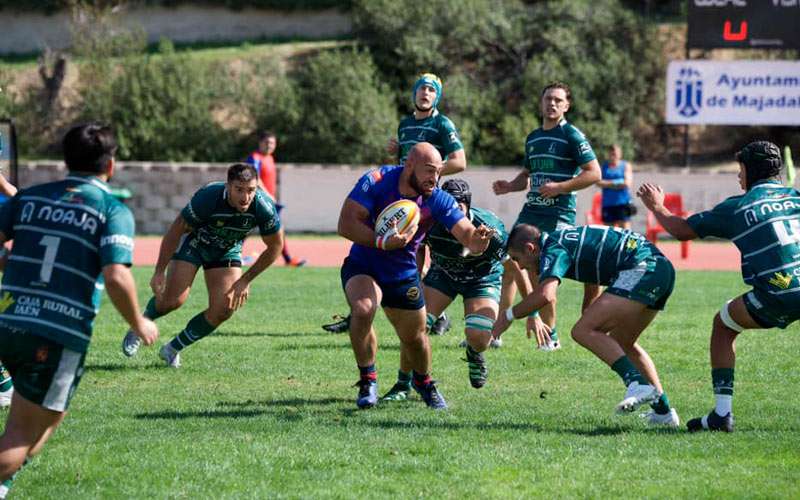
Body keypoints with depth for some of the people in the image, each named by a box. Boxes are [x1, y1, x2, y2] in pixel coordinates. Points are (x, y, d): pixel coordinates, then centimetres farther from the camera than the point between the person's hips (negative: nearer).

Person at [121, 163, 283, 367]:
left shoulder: (264, 208, -29)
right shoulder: (207, 198, -36)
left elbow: (275, 247, -12)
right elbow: (175, 230, -22)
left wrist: (245, 280, -11)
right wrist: (159, 272, -19)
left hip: (228, 250, 3)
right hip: (192, 241, -3)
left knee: (223, 310, -10)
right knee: (173, 299, -17)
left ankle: (172, 349, 12)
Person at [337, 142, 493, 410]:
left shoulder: (439, 200, -15)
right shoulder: (377, 181, -23)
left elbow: (468, 236, -19)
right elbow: (346, 224, -26)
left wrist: (478, 240, -44)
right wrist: (382, 242, -40)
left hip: (404, 275, 3)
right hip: (363, 266, -3)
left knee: (414, 337, 13)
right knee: (363, 310, -31)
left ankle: (423, 381, 46)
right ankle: (367, 380, -12)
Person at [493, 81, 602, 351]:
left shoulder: (572, 136, -5)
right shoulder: (533, 138, 17)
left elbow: (594, 173, -10)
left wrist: (560, 187, -18)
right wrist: (509, 186, 9)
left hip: (559, 215, -7)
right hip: (531, 211, 7)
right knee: (510, 264, -2)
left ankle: (549, 335, 2)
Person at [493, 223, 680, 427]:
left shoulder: (553, 249, -7)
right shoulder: (562, 240, 23)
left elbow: (545, 295, -24)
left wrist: (509, 315, -10)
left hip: (641, 269, -10)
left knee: (583, 331, -13)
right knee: (621, 343, 22)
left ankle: (638, 384, -27)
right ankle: (663, 410, 19)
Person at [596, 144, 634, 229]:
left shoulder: (626, 166, 6)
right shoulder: (604, 167, 12)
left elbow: (627, 183, -7)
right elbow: (599, 183, -2)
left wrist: (607, 184, -5)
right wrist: (618, 183, -9)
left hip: (623, 202, -3)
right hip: (608, 204, 3)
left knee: (624, 227, -11)